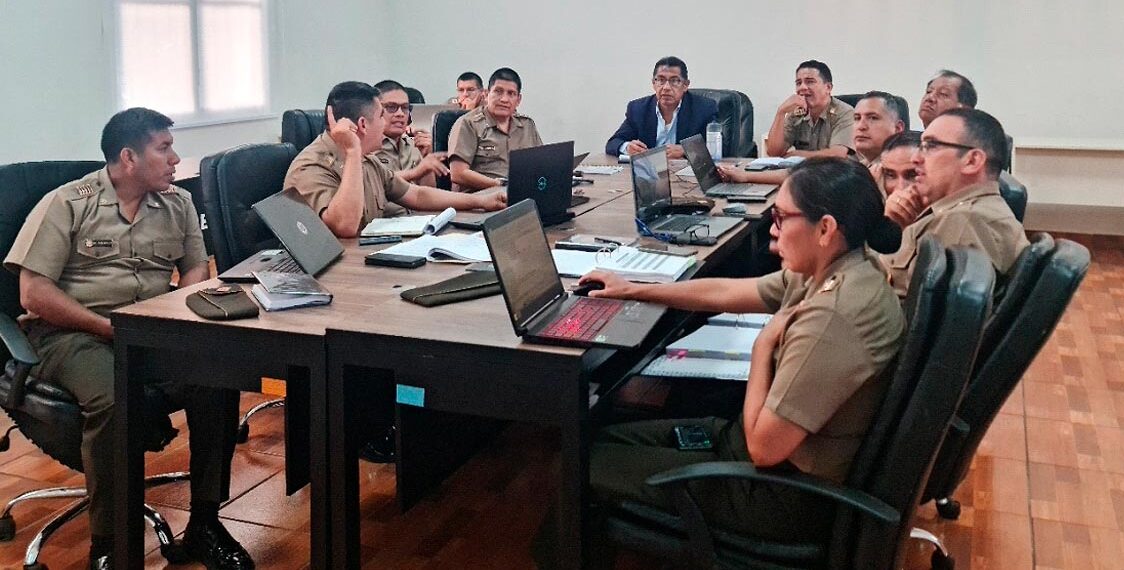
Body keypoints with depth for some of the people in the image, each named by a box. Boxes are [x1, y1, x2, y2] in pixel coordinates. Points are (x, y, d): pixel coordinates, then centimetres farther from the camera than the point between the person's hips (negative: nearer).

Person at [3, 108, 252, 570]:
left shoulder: (178, 203, 13)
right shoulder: (67, 204, -1)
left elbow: (196, 270, 16)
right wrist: (111, 329, -15)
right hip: (72, 332, -4)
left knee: (218, 381, -26)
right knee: (115, 400, -36)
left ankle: (204, 523, -11)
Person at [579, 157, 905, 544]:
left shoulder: (831, 317, -32)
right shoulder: (832, 271, -1)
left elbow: (764, 446, -27)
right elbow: (724, 293, 12)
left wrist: (763, 345, -14)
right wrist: (634, 290, 19)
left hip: (787, 494, -9)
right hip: (783, 453, 9)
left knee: (591, 462, -1)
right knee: (610, 437, 15)